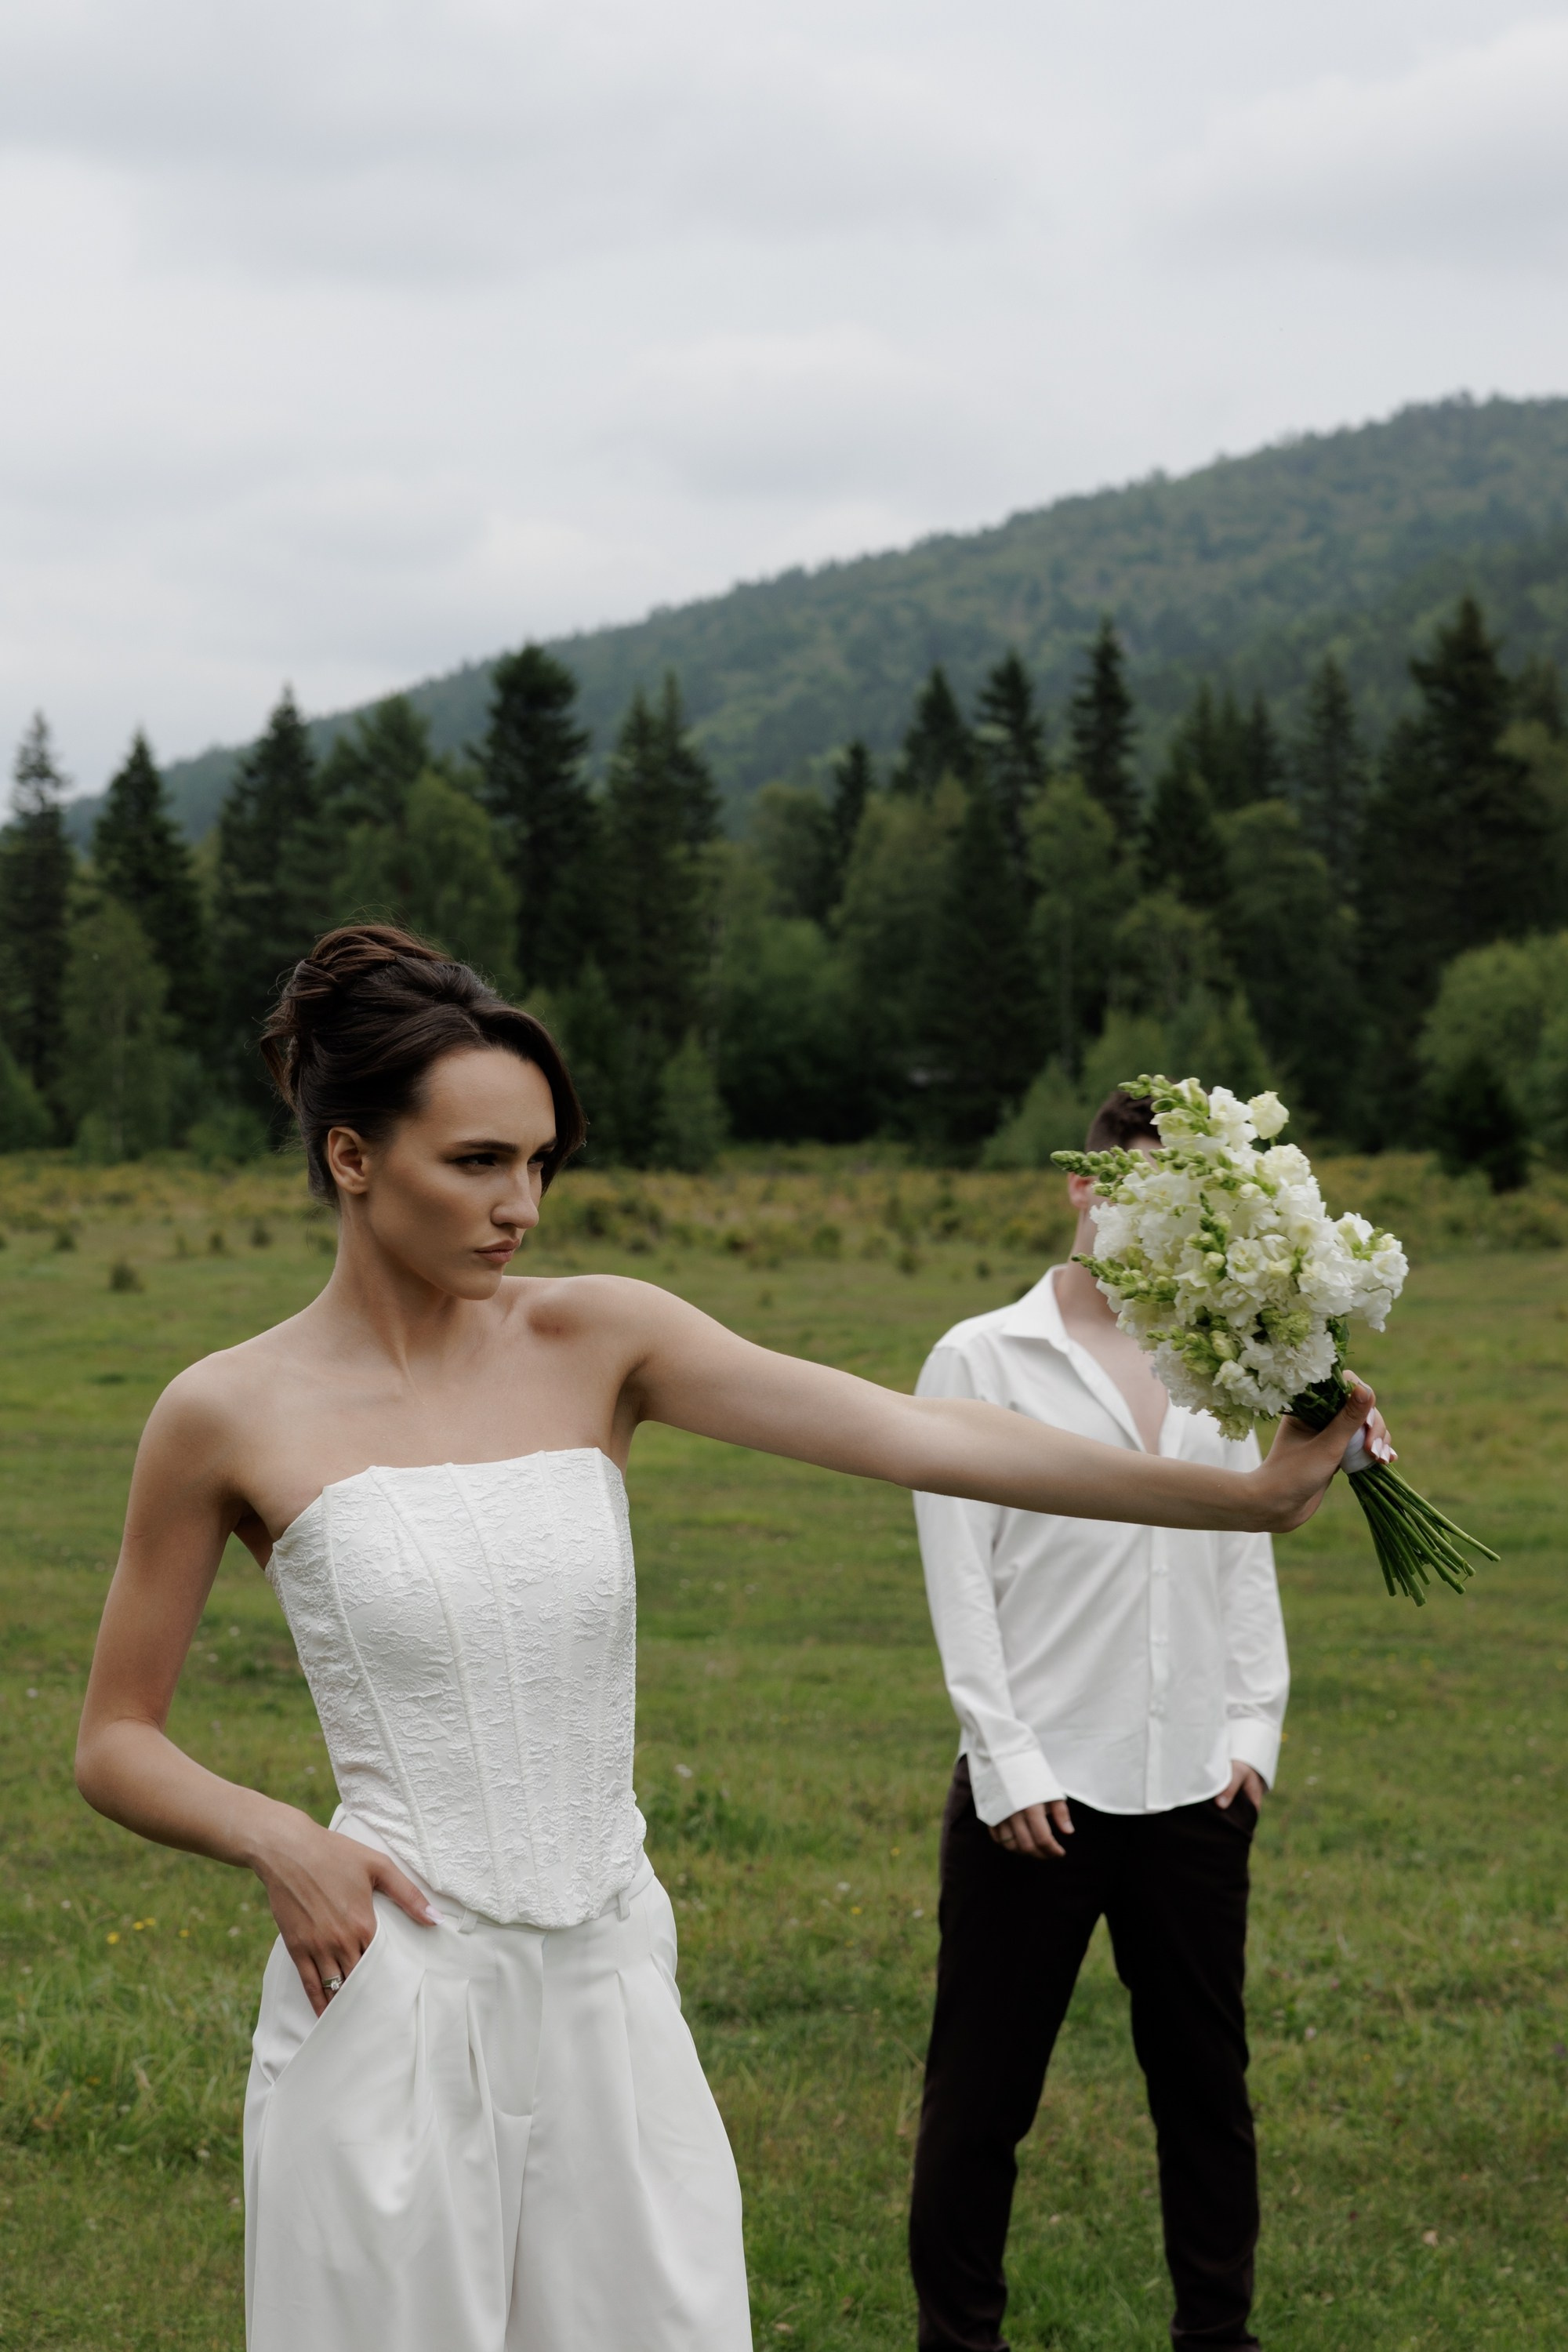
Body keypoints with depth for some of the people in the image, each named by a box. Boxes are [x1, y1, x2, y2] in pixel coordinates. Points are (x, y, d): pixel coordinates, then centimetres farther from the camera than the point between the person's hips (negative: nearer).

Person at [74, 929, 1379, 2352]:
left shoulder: (598, 1341, 1)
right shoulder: (230, 1419, -5)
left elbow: (910, 1435, -9)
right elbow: (116, 1746, 4)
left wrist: (1243, 1492, -16)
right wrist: (278, 1842, -15)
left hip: (613, 1981, 3)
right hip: (394, 1991, -3)